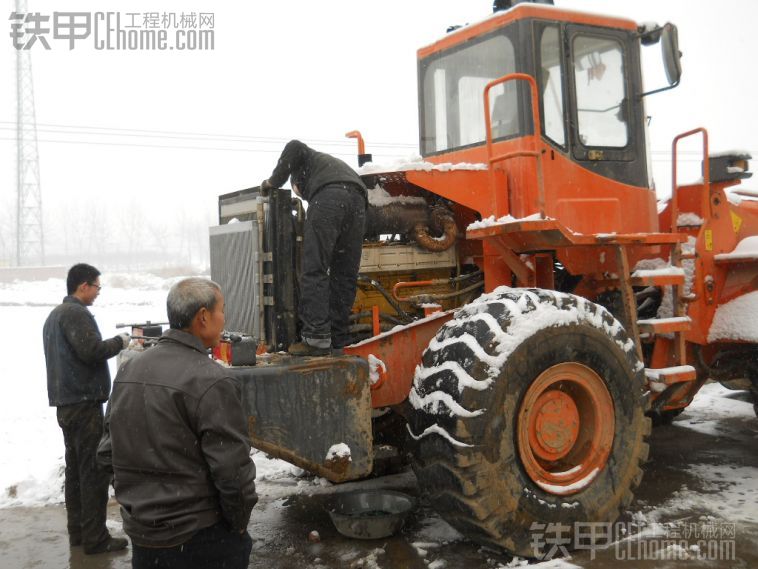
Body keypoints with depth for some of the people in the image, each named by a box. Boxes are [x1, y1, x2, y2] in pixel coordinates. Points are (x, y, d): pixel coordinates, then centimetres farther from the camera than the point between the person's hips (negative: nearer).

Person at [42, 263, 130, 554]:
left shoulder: (55, 314, 19)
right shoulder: (76, 313, -14)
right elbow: (91, 351, -24)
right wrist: (119, 341, -9)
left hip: (66, 403, 10)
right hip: (84, 402, -10)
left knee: (76, 467, 14)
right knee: (94, 471, -5)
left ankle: (77, 531, 21)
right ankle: (96, 538, -2)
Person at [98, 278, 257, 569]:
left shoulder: (128, 370, 2)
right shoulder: (211, 381, -20)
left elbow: (107, 452, 8)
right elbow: (233, 471, -20)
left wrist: (135, 501, 16)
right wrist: (239, 524, -4)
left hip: (140, 534, 7)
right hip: (198, 538, -7)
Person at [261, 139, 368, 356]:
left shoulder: (307, 157, 31)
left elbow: (294, 147, 6)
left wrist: (273, 182, 18)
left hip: (329, 196, -6)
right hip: (358, 199, 6)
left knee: (314, 270, -8)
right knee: (344, 275, 9)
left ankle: (317, 338, -16)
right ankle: (337, 340, 9)